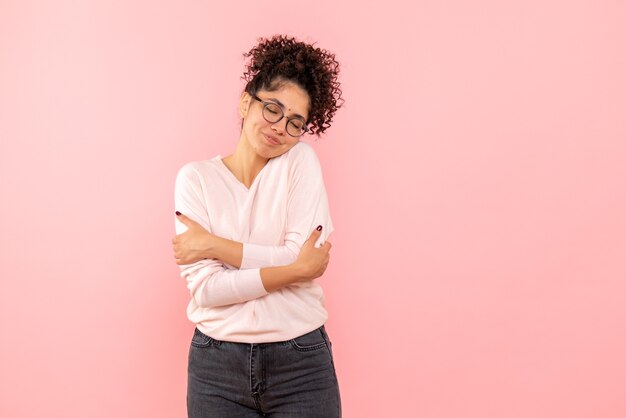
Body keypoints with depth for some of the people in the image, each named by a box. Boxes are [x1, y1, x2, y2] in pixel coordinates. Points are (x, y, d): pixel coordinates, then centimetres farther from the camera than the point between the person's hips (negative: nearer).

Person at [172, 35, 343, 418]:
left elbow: (302, 259, -14)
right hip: (217, 366, 1)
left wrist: (213, 244, -12)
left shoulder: (301, 161, -2)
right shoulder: (196, 178, -3)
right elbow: (206, 288, -12)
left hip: (301, 363, 0)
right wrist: (295, 269, -17)